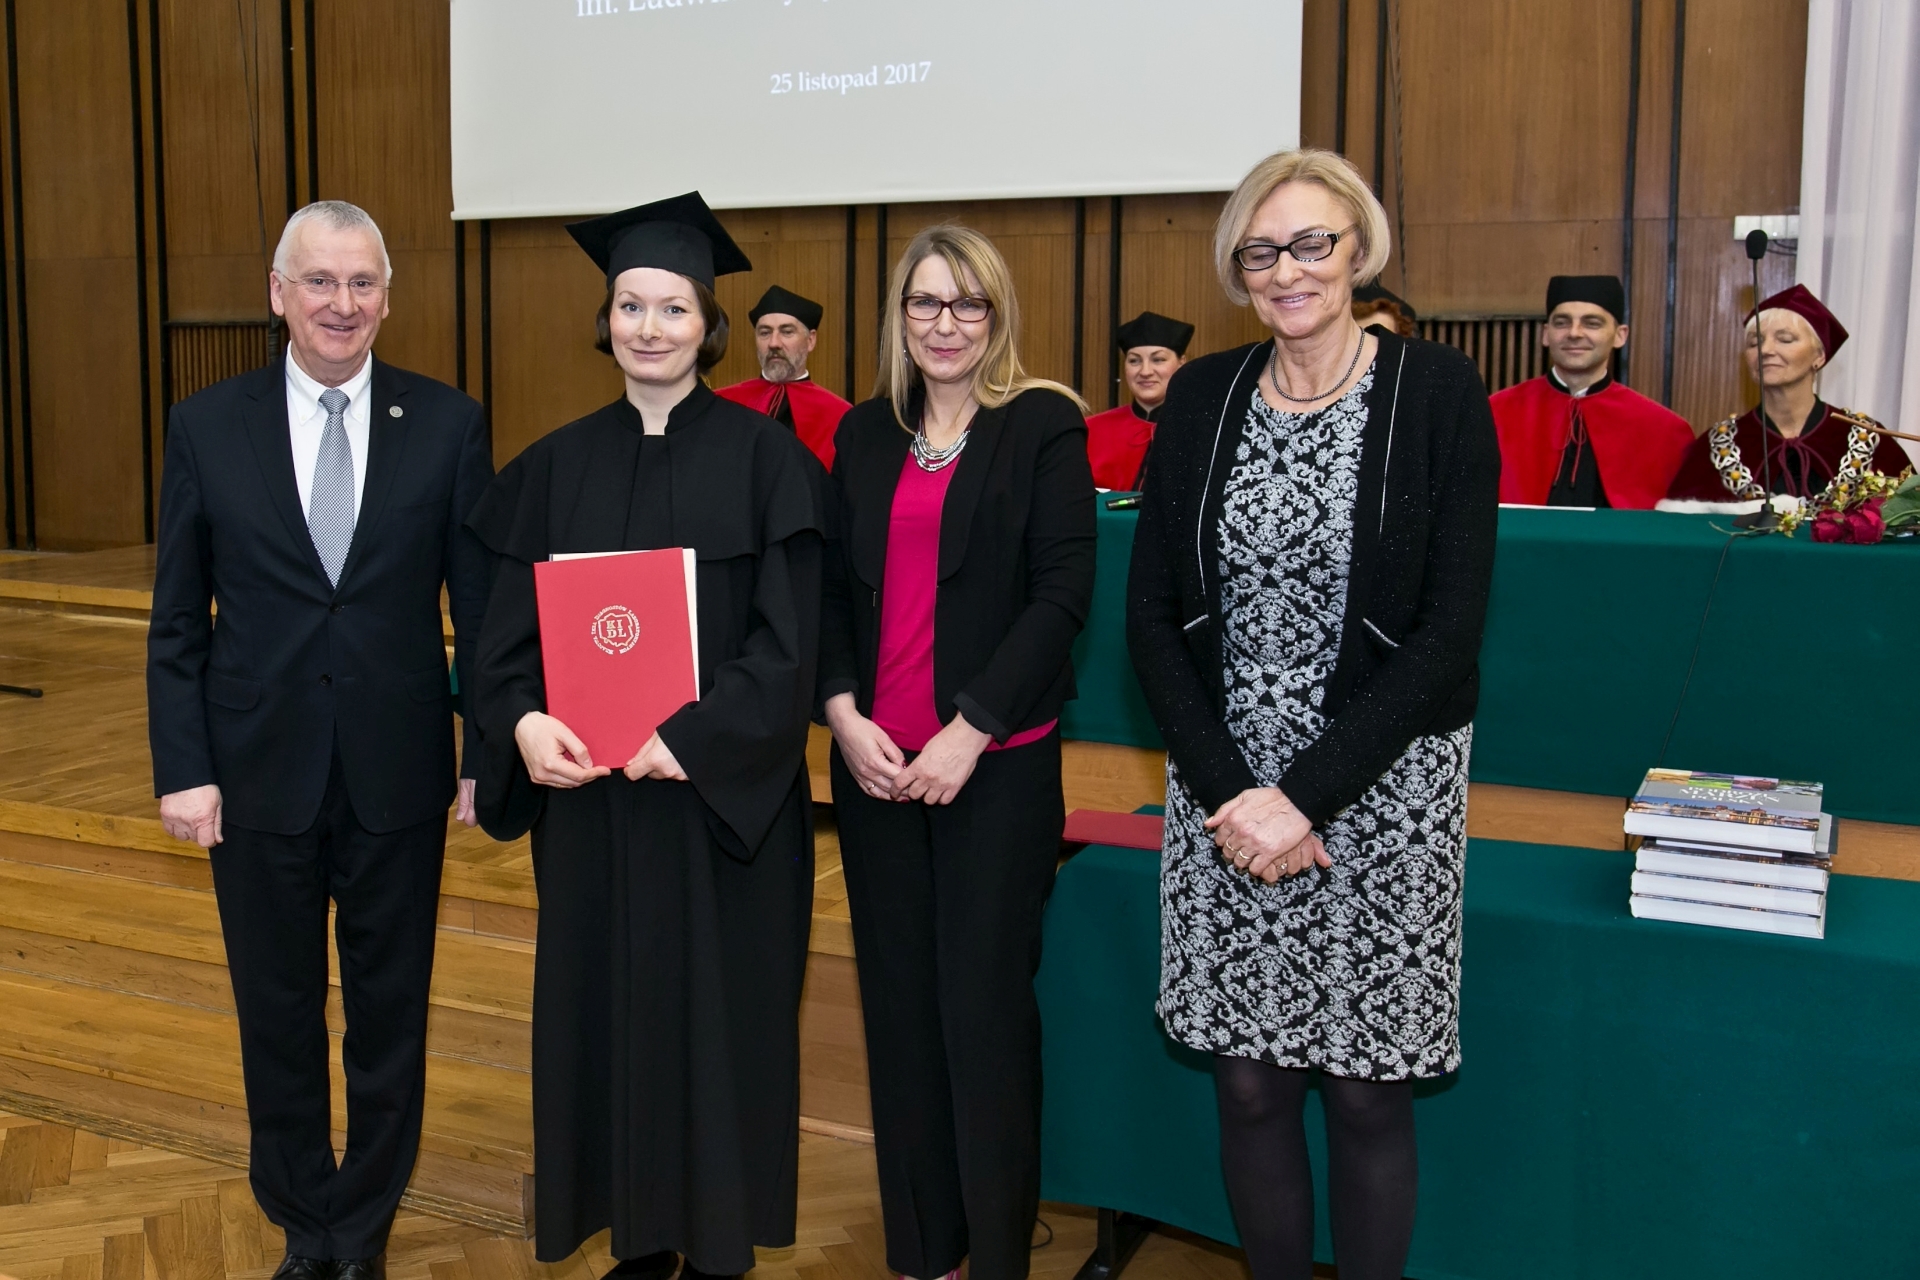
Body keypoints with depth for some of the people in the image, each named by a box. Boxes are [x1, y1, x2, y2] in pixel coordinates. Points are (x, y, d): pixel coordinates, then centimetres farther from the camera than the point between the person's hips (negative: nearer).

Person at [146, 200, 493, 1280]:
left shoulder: (448, 424, -4)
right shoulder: (207, 426, -1)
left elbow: (482, 606, -1)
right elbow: (178, 619, 2)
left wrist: (487, 758, -3)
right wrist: (182, 769, -4)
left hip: (398, 774, 0)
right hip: (258, 773, 1)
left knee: (391, 1009, 12)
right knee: (278, 1012, 14)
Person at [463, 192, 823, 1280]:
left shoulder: (762, 456, -4)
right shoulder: (559, 466, 6)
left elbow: (787, 639, -10)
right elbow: (509, 624, 3)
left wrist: (695, 740, -21)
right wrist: (524, 720, -16)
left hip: (724, 795, -3)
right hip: (590, 790, 3)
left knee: (718, 1008, 6)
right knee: (606, 1004, 10)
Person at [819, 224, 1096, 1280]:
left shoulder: (1043, 428, -2)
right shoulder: (864, 436, 11)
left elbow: (1063, 590, -9)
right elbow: (831, 588, 11)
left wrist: (969, 731, -14)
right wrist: (844, 714, -5)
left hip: (996, 758, -4)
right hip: (874, 758, 4)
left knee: (984, 1004, 0)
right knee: (899, 998, 9)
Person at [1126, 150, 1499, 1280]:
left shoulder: (1438, 392, -5)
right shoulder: (1202, 399, 5)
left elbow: (1449, 631, -10)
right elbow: (1153, 616, 2)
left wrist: (1307, 794, -15)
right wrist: (1227, 789, -10)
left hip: (1382, 791, -2)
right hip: (1225, 789, 3)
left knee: (1367, 1092, 7)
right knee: (1249, 1083, 9)